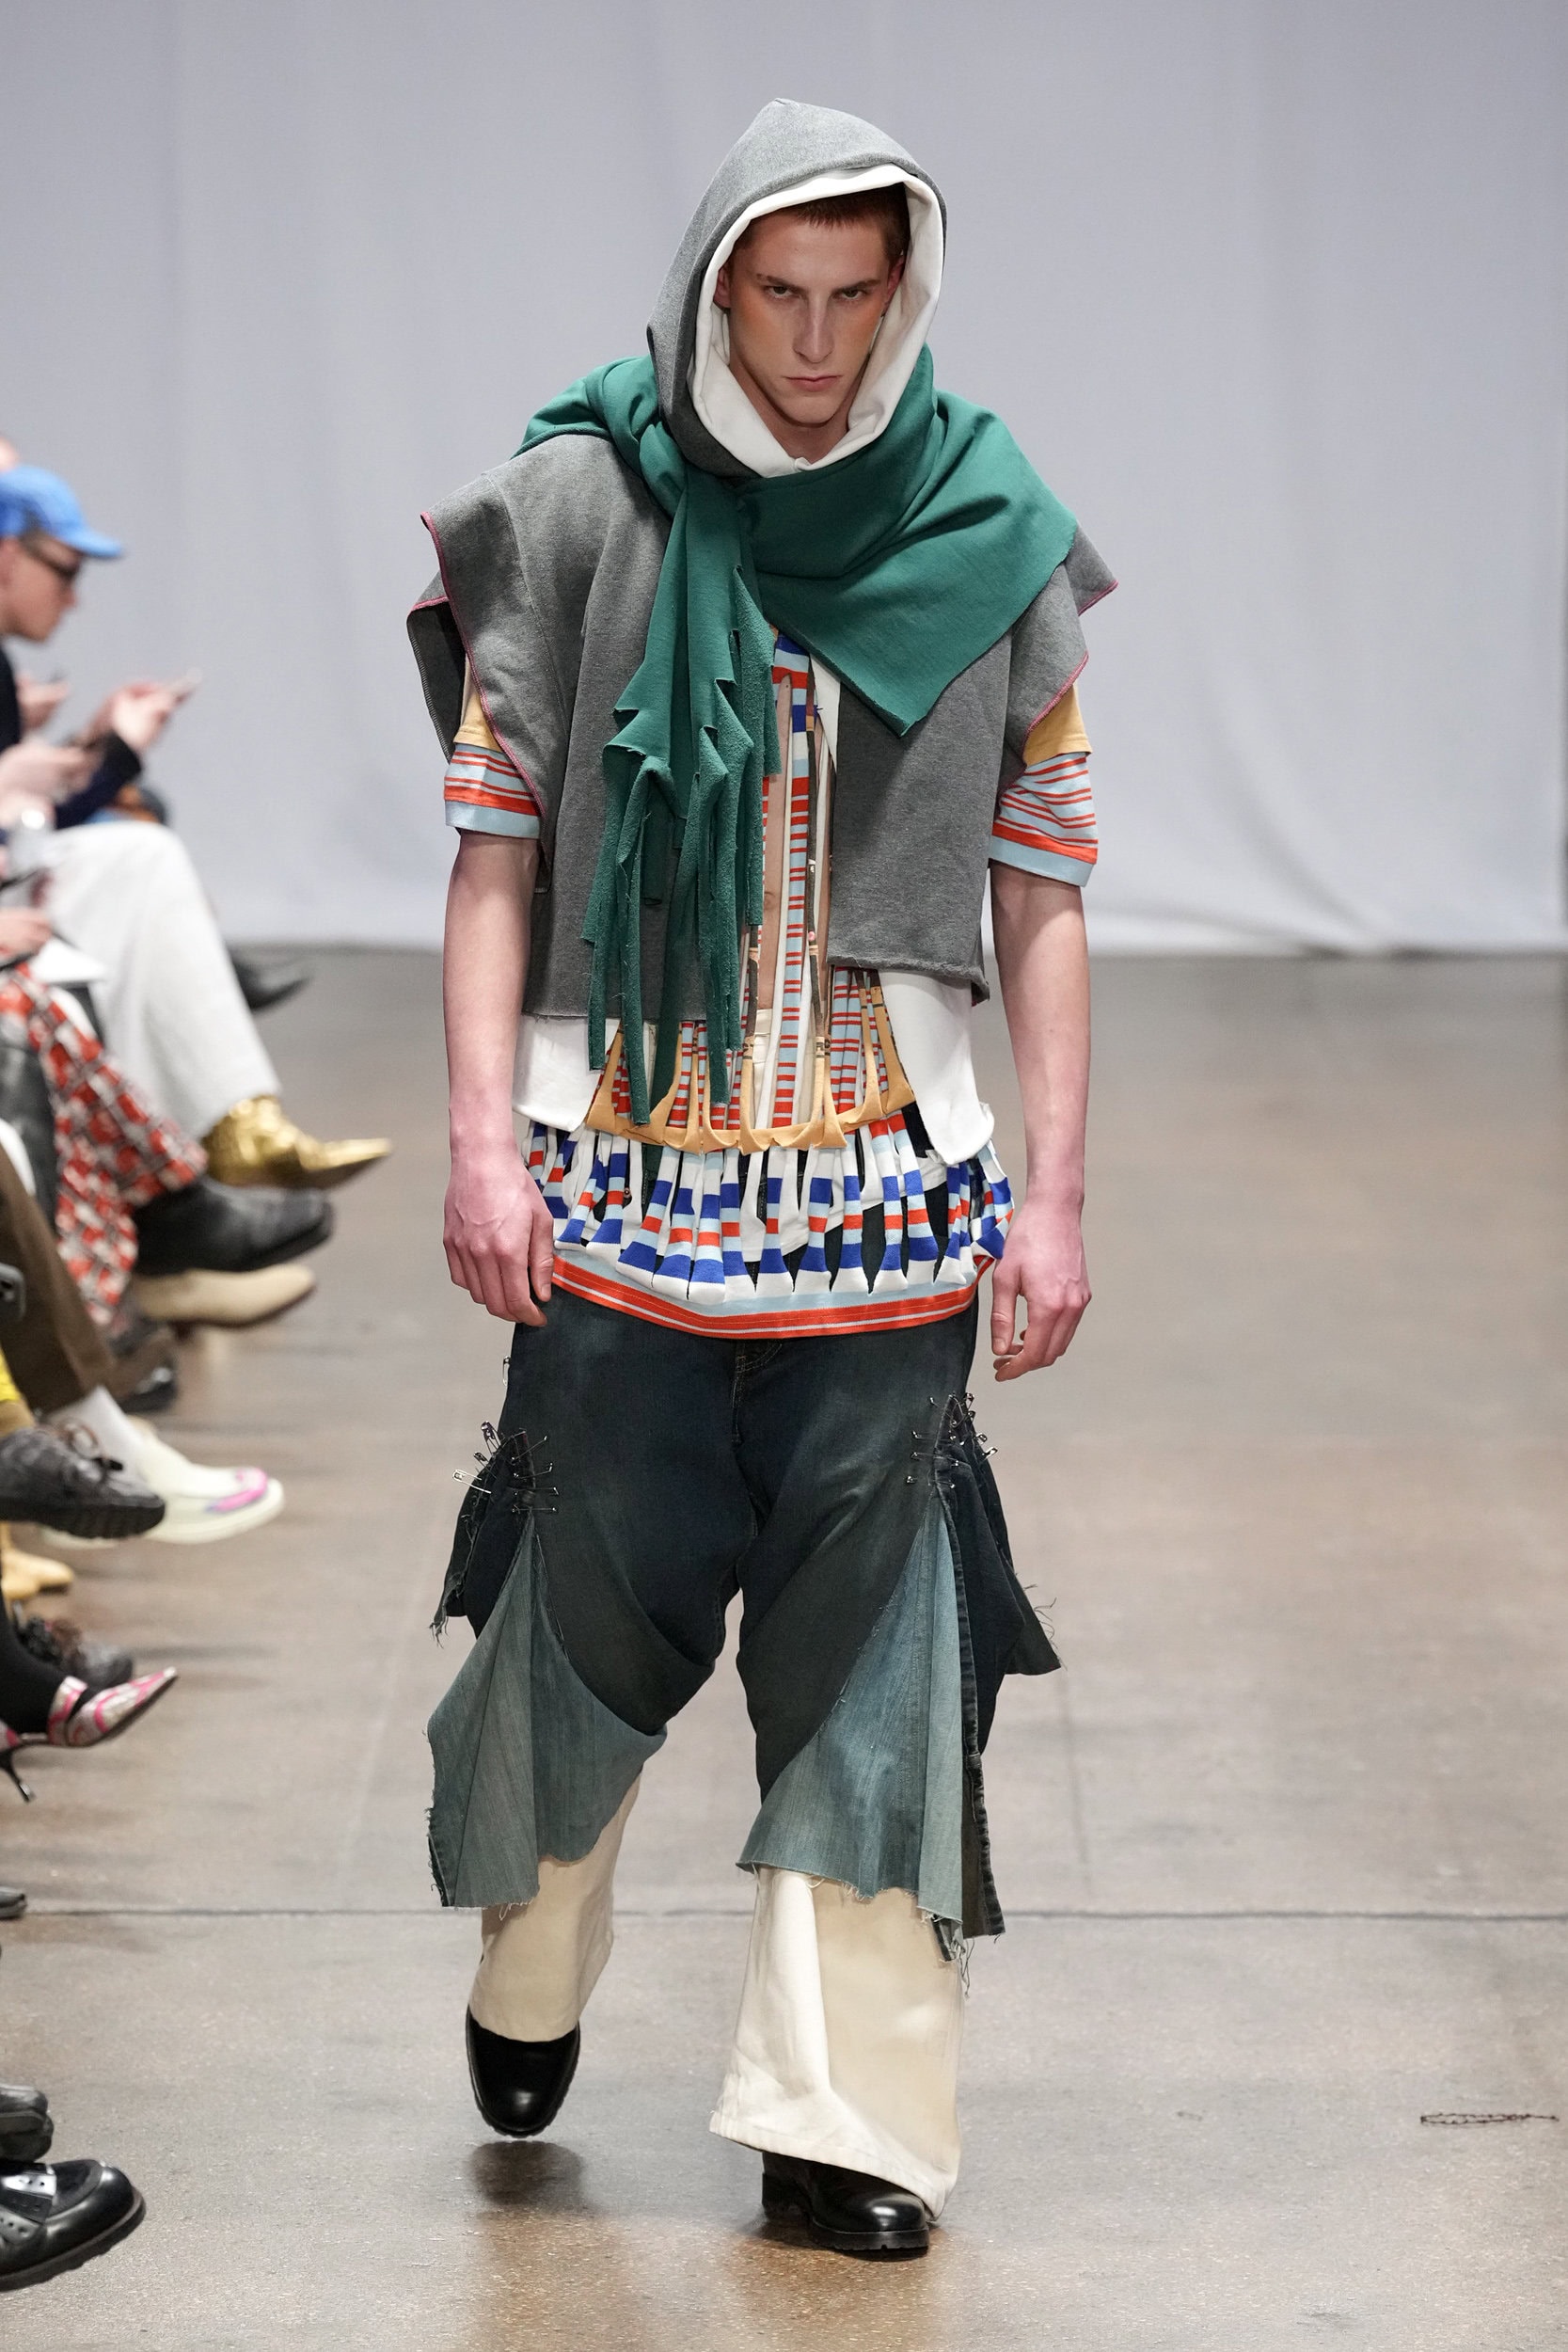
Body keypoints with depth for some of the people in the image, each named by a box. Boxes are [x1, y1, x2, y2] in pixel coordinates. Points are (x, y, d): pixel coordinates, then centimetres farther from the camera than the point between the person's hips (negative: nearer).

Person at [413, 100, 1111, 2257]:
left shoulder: (992, 541, 2)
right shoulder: (579, 513, -1)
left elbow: (1041, 889, 4)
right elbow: (496, 847, 1)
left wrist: (1056, 1191, 0)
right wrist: (483, 1135, -7)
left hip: (883, 1202, 1)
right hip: (618, 1187, -1)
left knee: (872, 1653, 1)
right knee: (593, 1612, 8)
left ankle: (845, 2116, 10)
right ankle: (528, 1978, 35)